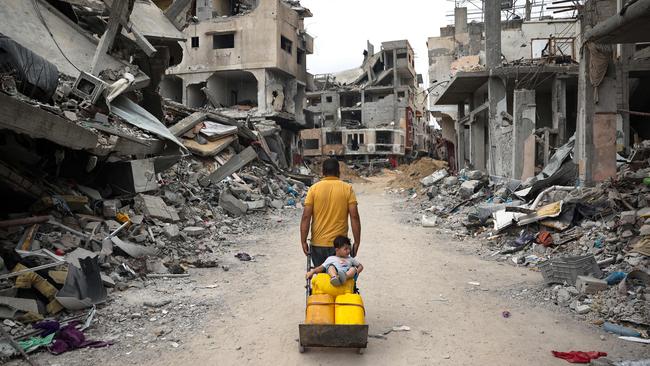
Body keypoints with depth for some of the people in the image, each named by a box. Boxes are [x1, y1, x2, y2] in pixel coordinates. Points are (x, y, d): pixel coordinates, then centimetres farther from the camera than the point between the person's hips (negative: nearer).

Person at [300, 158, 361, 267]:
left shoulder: (314, 188, -1)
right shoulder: (347, 188, -1)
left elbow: (306, 217, -6)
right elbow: (354, 217, -7)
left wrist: (303, 242, -2)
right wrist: (357, 242, -2)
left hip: (318, 243, 1)